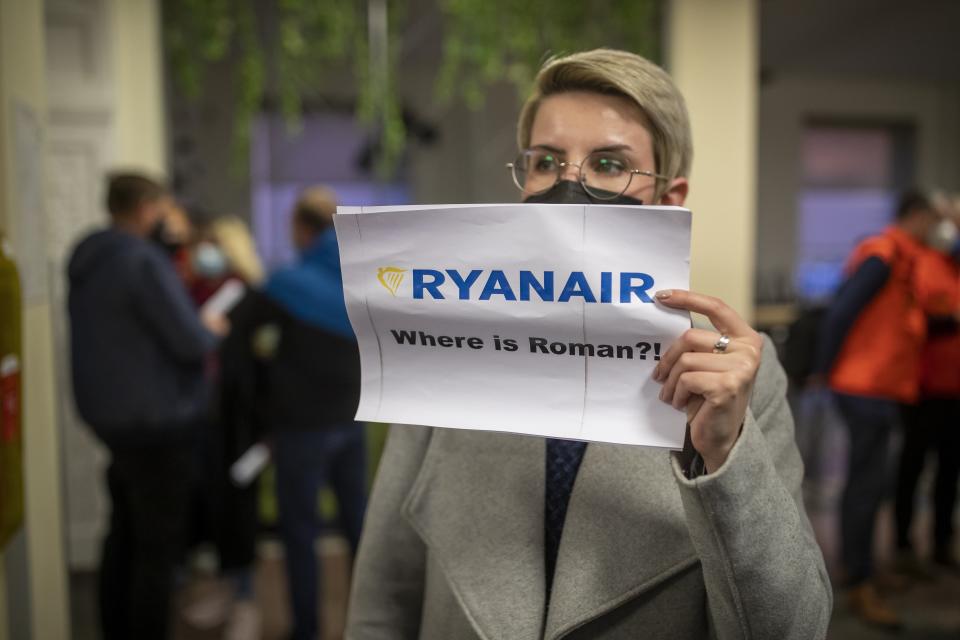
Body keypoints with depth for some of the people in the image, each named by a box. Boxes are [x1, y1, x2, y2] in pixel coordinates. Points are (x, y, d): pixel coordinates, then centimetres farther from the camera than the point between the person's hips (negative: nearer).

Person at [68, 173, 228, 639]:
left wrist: (196, 328, 13)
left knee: (124, 532, 20)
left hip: (110, 416, 9)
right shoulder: (144, 261, -19)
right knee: (158, 545, 2)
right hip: (156, 422, -9)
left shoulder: (85, 262, 9)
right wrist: (212, 329, 2)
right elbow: (191, 343, -20)